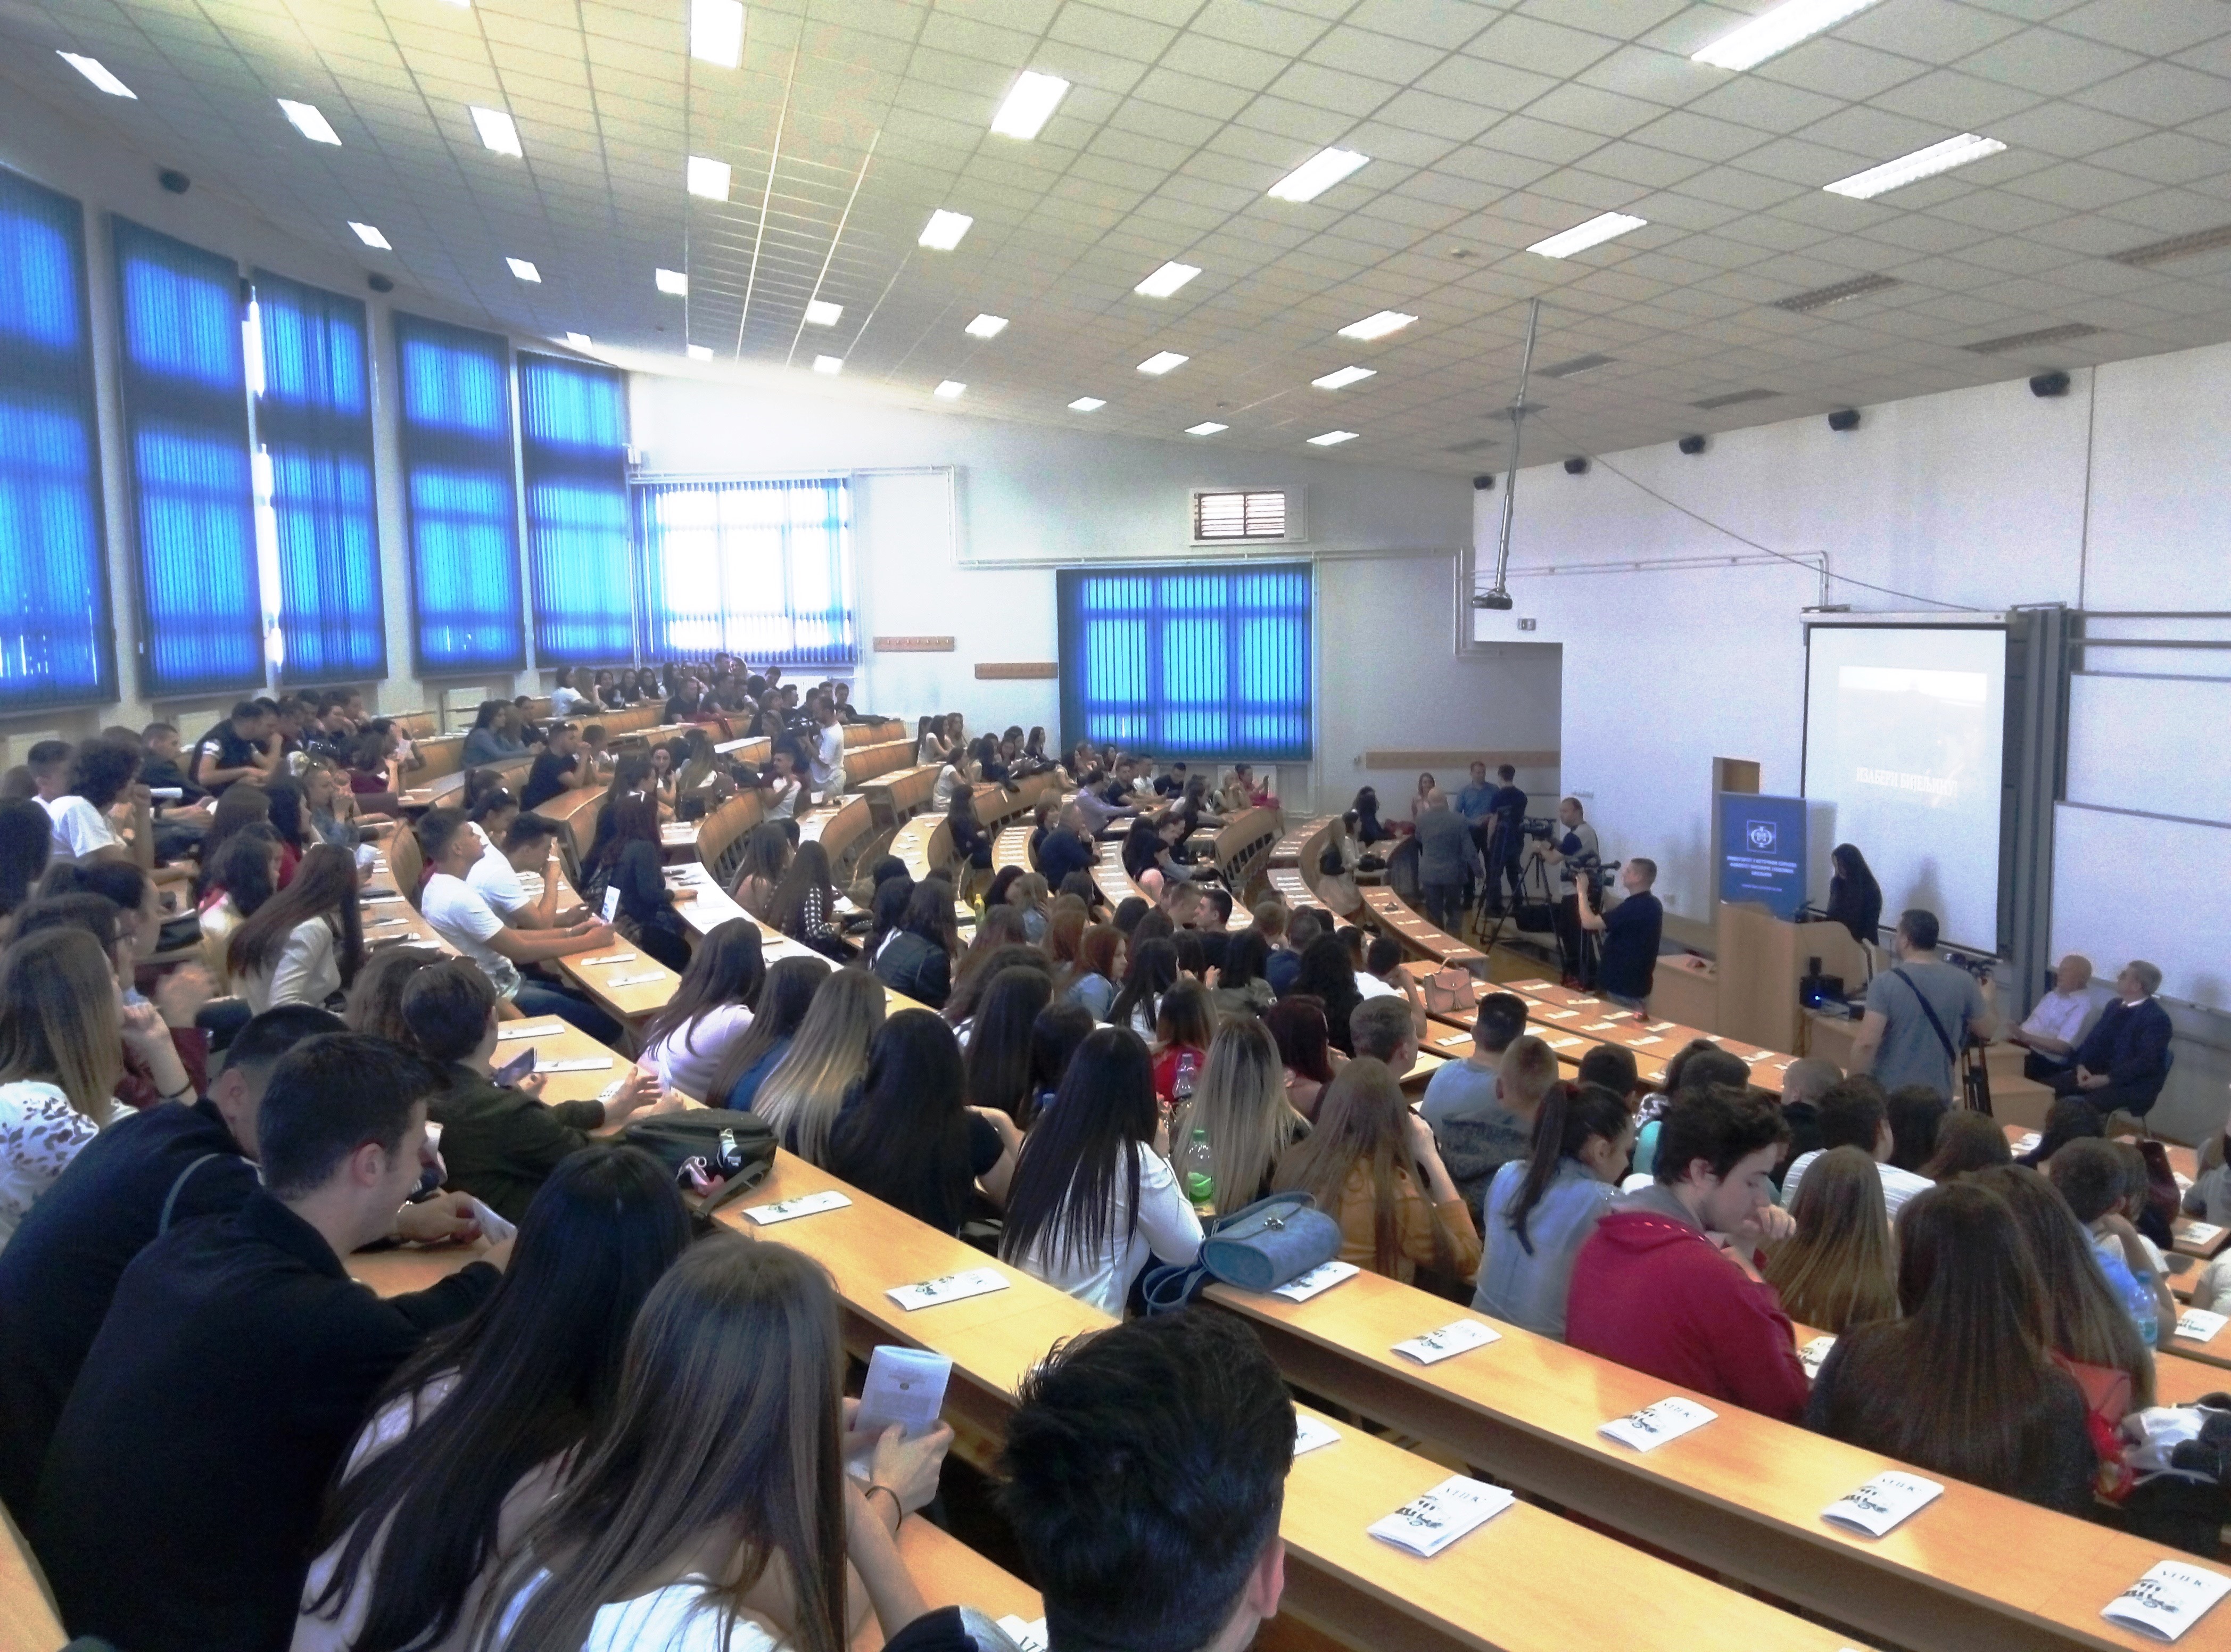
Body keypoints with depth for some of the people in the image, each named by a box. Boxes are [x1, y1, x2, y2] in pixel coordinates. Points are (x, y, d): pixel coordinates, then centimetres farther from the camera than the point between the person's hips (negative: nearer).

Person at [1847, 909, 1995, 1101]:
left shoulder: (1885, 983, -13)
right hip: (1938, 1094, 3)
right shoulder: (1962, 982, -2)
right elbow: (1988, 1029, 13)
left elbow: (1867, 1042, -18)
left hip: (1889, 1094, -3)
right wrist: (1986, 1002, 33)